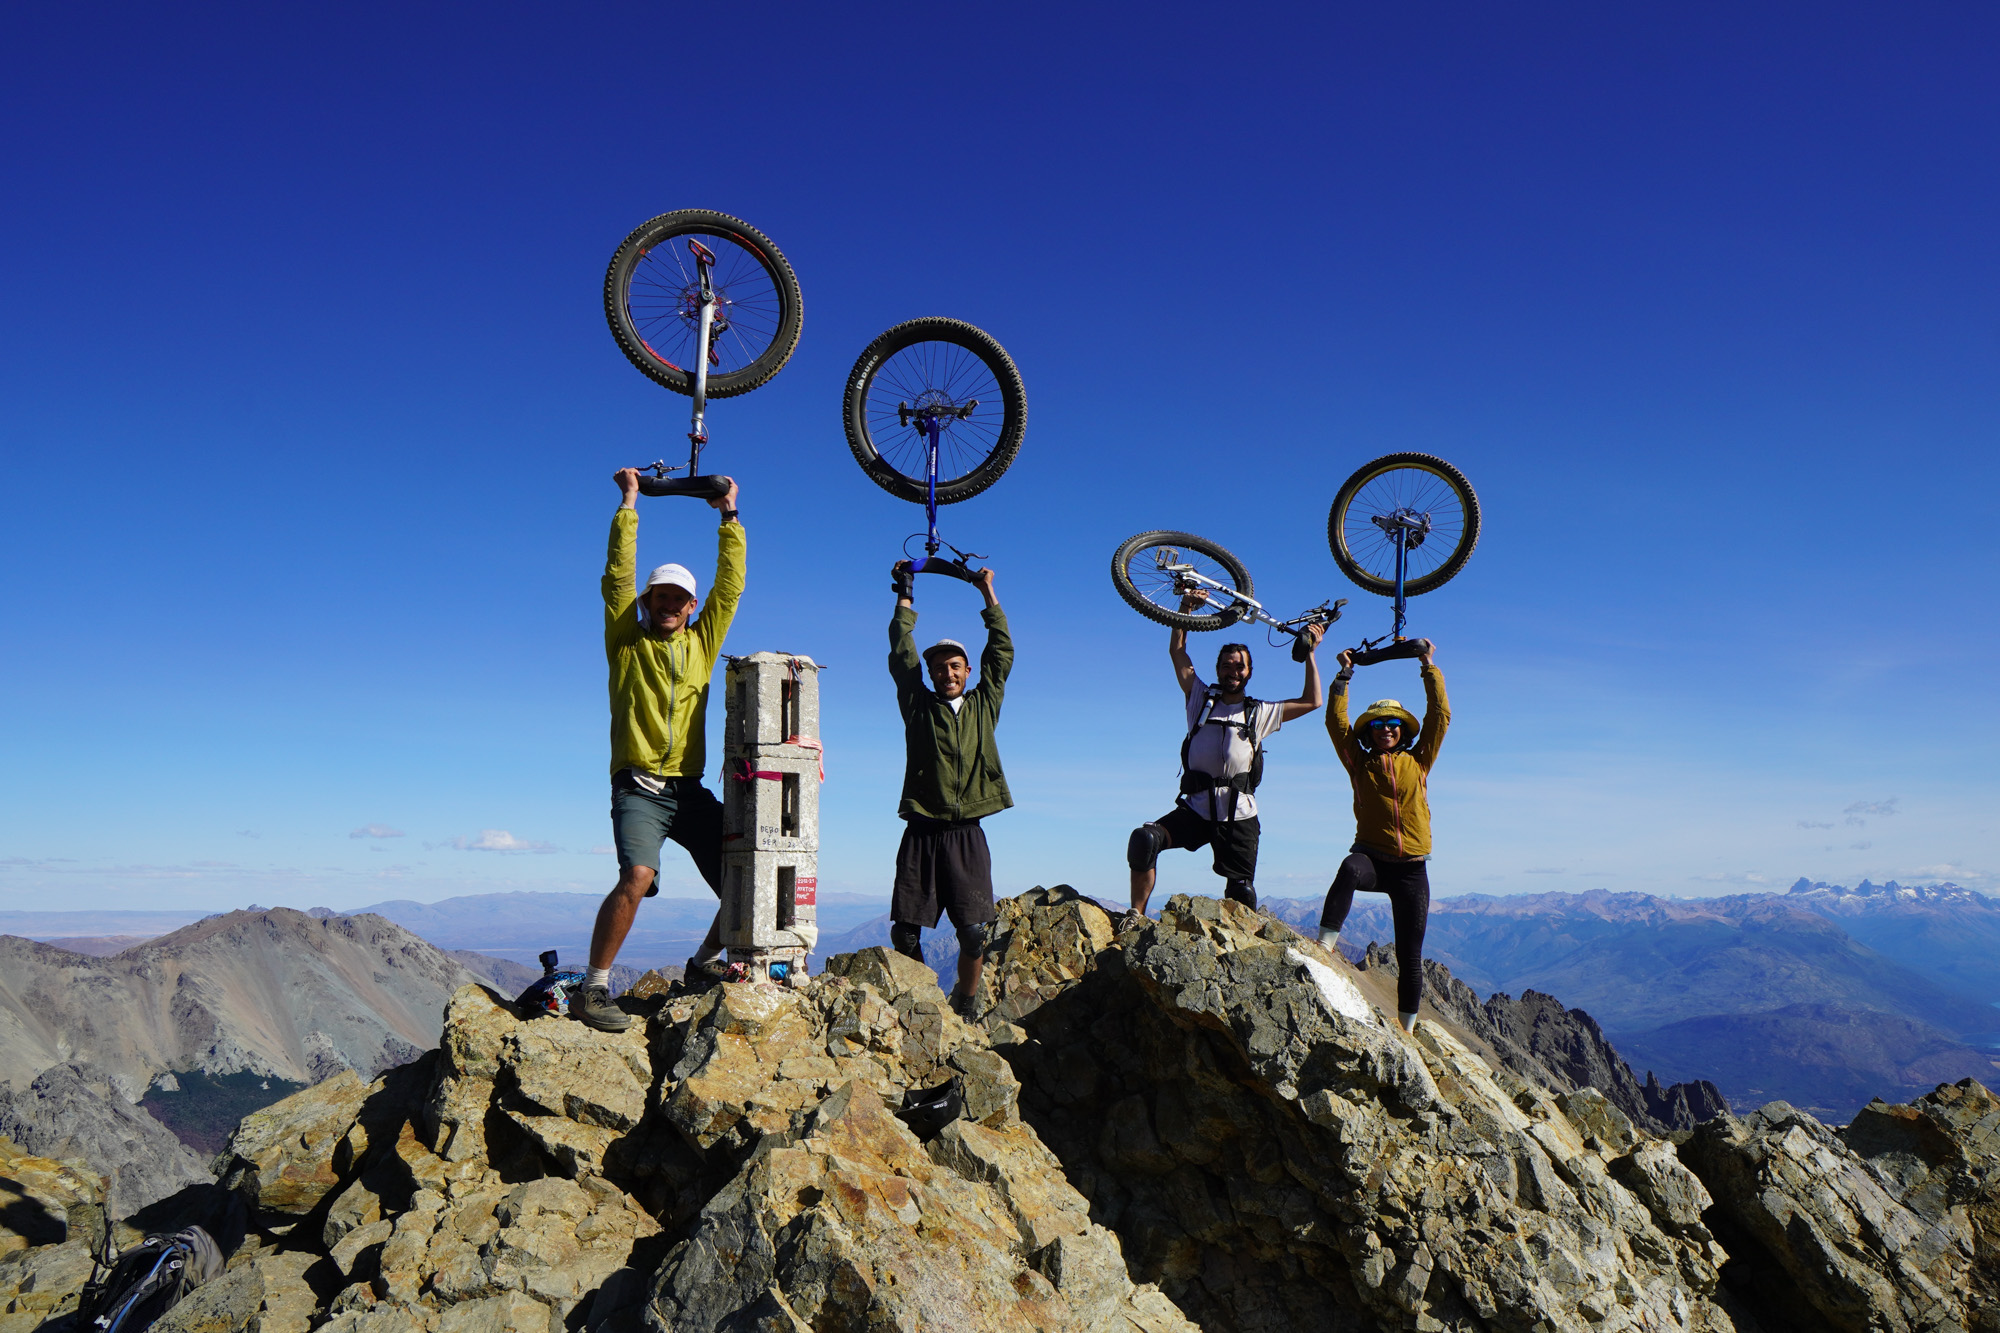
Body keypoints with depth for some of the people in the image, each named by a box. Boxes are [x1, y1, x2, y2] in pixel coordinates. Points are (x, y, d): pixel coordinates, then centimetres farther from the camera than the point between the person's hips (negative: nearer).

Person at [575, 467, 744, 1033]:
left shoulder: (702, 643, 15)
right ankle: (594, 988, -12)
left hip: (691, 791, 4)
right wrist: (629, 504, 3)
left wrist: (729, 516, 11)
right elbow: (618, 575, 1)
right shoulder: (627, 641, 8)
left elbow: (730, 583, 13)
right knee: (637, 877, -27)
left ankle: (703, 965, 20)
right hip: (639, 788, -4)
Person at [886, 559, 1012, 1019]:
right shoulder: (918, 705, 11)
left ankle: (963, 1012, 15)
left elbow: (1001, 652, 16)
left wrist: (989, 594, 20)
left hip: (967, 835, 1)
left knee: (973, 934, -4)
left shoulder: (984, 704, 14)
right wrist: (905, 595, 15)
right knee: (904, 933, -3)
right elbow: (901, 654, 11)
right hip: (922, 834, 0)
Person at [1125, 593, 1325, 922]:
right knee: (1144, 839, -25)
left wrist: (1310, 653, 8)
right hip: (1195, 809, 0)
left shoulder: (1260, 713, 12)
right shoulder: (1201, 699, 13)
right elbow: (1177, 651, 11)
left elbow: (1312, 701, 10)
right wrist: (1187, 606, 4)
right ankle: (1136, 914, -14)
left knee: (1242, 895, -1)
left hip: (1239, 817, 0)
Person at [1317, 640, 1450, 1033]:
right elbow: (1336, 721, 0)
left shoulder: (1418, 762, 9)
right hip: (1371, 856, -1)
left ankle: (1407, 1027, 16)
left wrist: (1429, 667, 8)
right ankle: (1324, 947, -46)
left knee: (1410, 956, 3)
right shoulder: (1359, 763, 7)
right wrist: (1344, 676, -1)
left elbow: (1440, 715, 7)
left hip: (1411, 869, 1)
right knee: (1349, 870, -40)